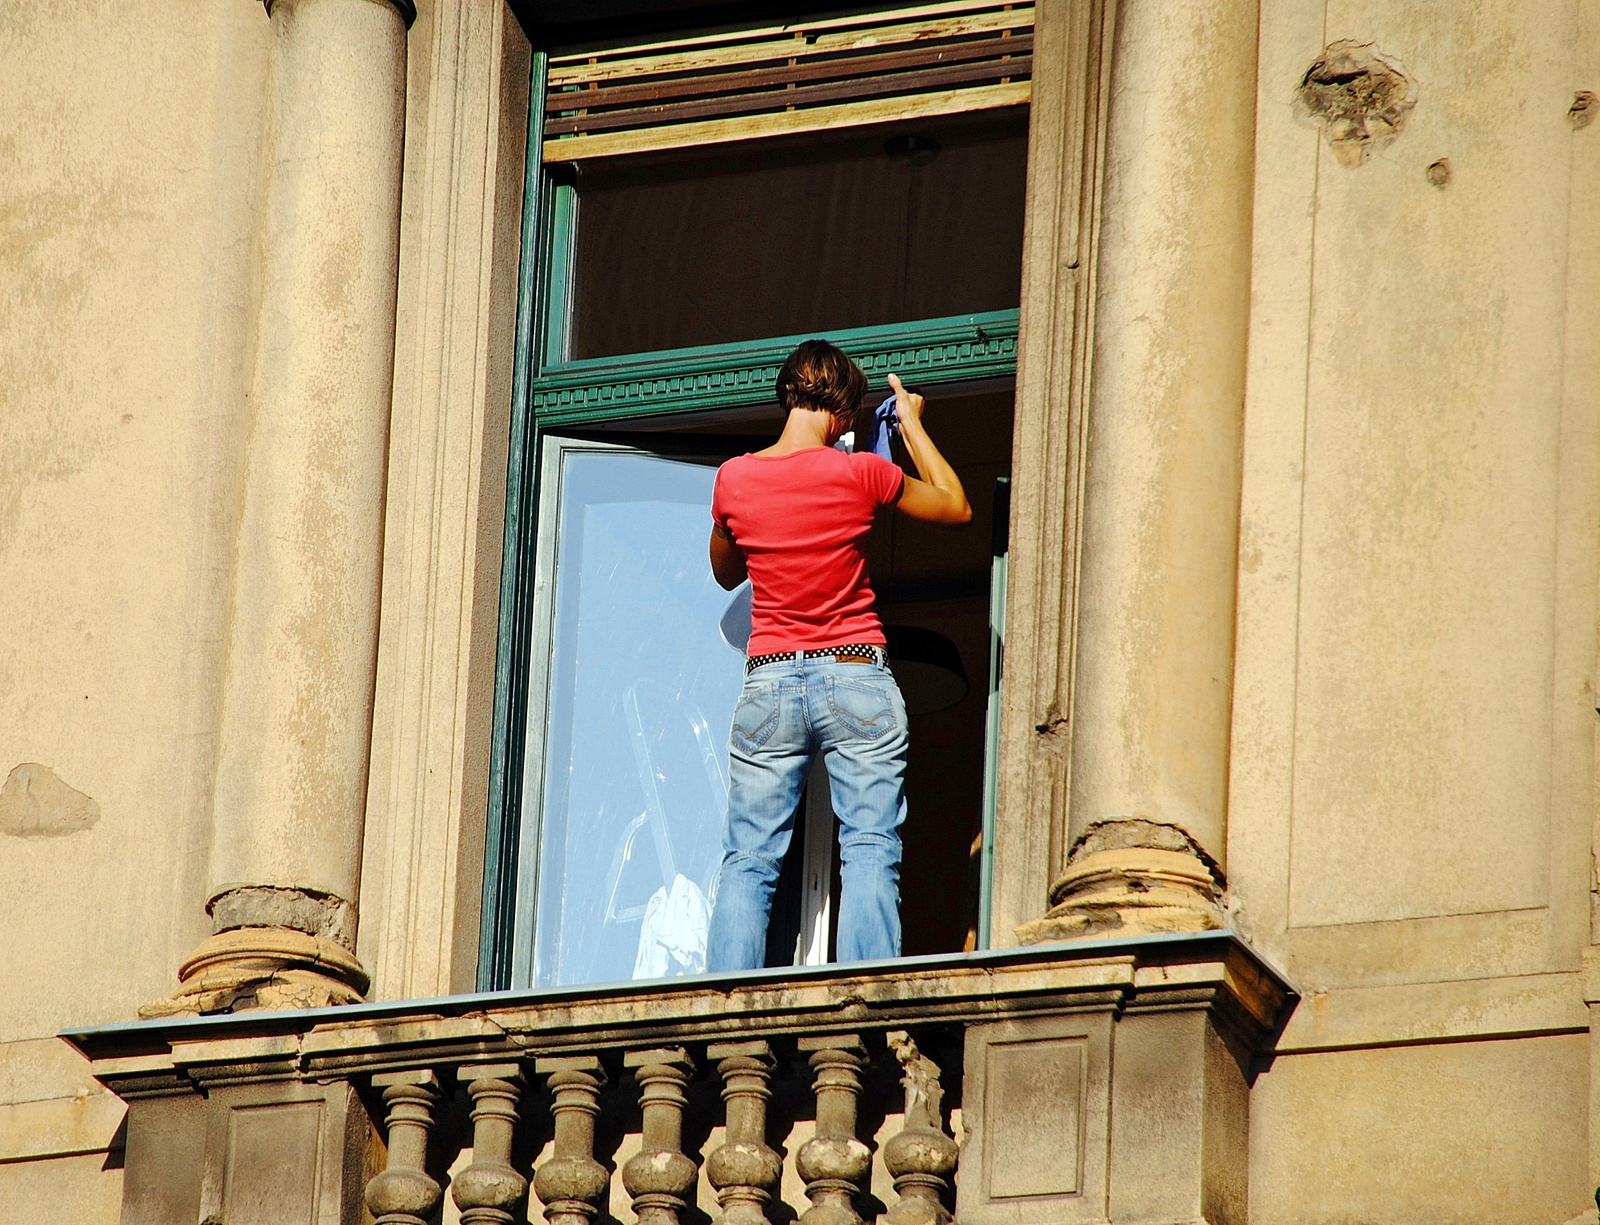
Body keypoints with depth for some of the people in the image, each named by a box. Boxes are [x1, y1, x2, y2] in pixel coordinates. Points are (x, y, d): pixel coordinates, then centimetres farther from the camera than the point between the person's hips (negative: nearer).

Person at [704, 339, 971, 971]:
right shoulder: (860, 474, -7)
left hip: (769, 684, 2)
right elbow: (957, 507, 11)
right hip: (857, 680, -2)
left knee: (747, 863, 2)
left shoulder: (735, 478, 1)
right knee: (870, 854, -3)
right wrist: (911, 424, 19)